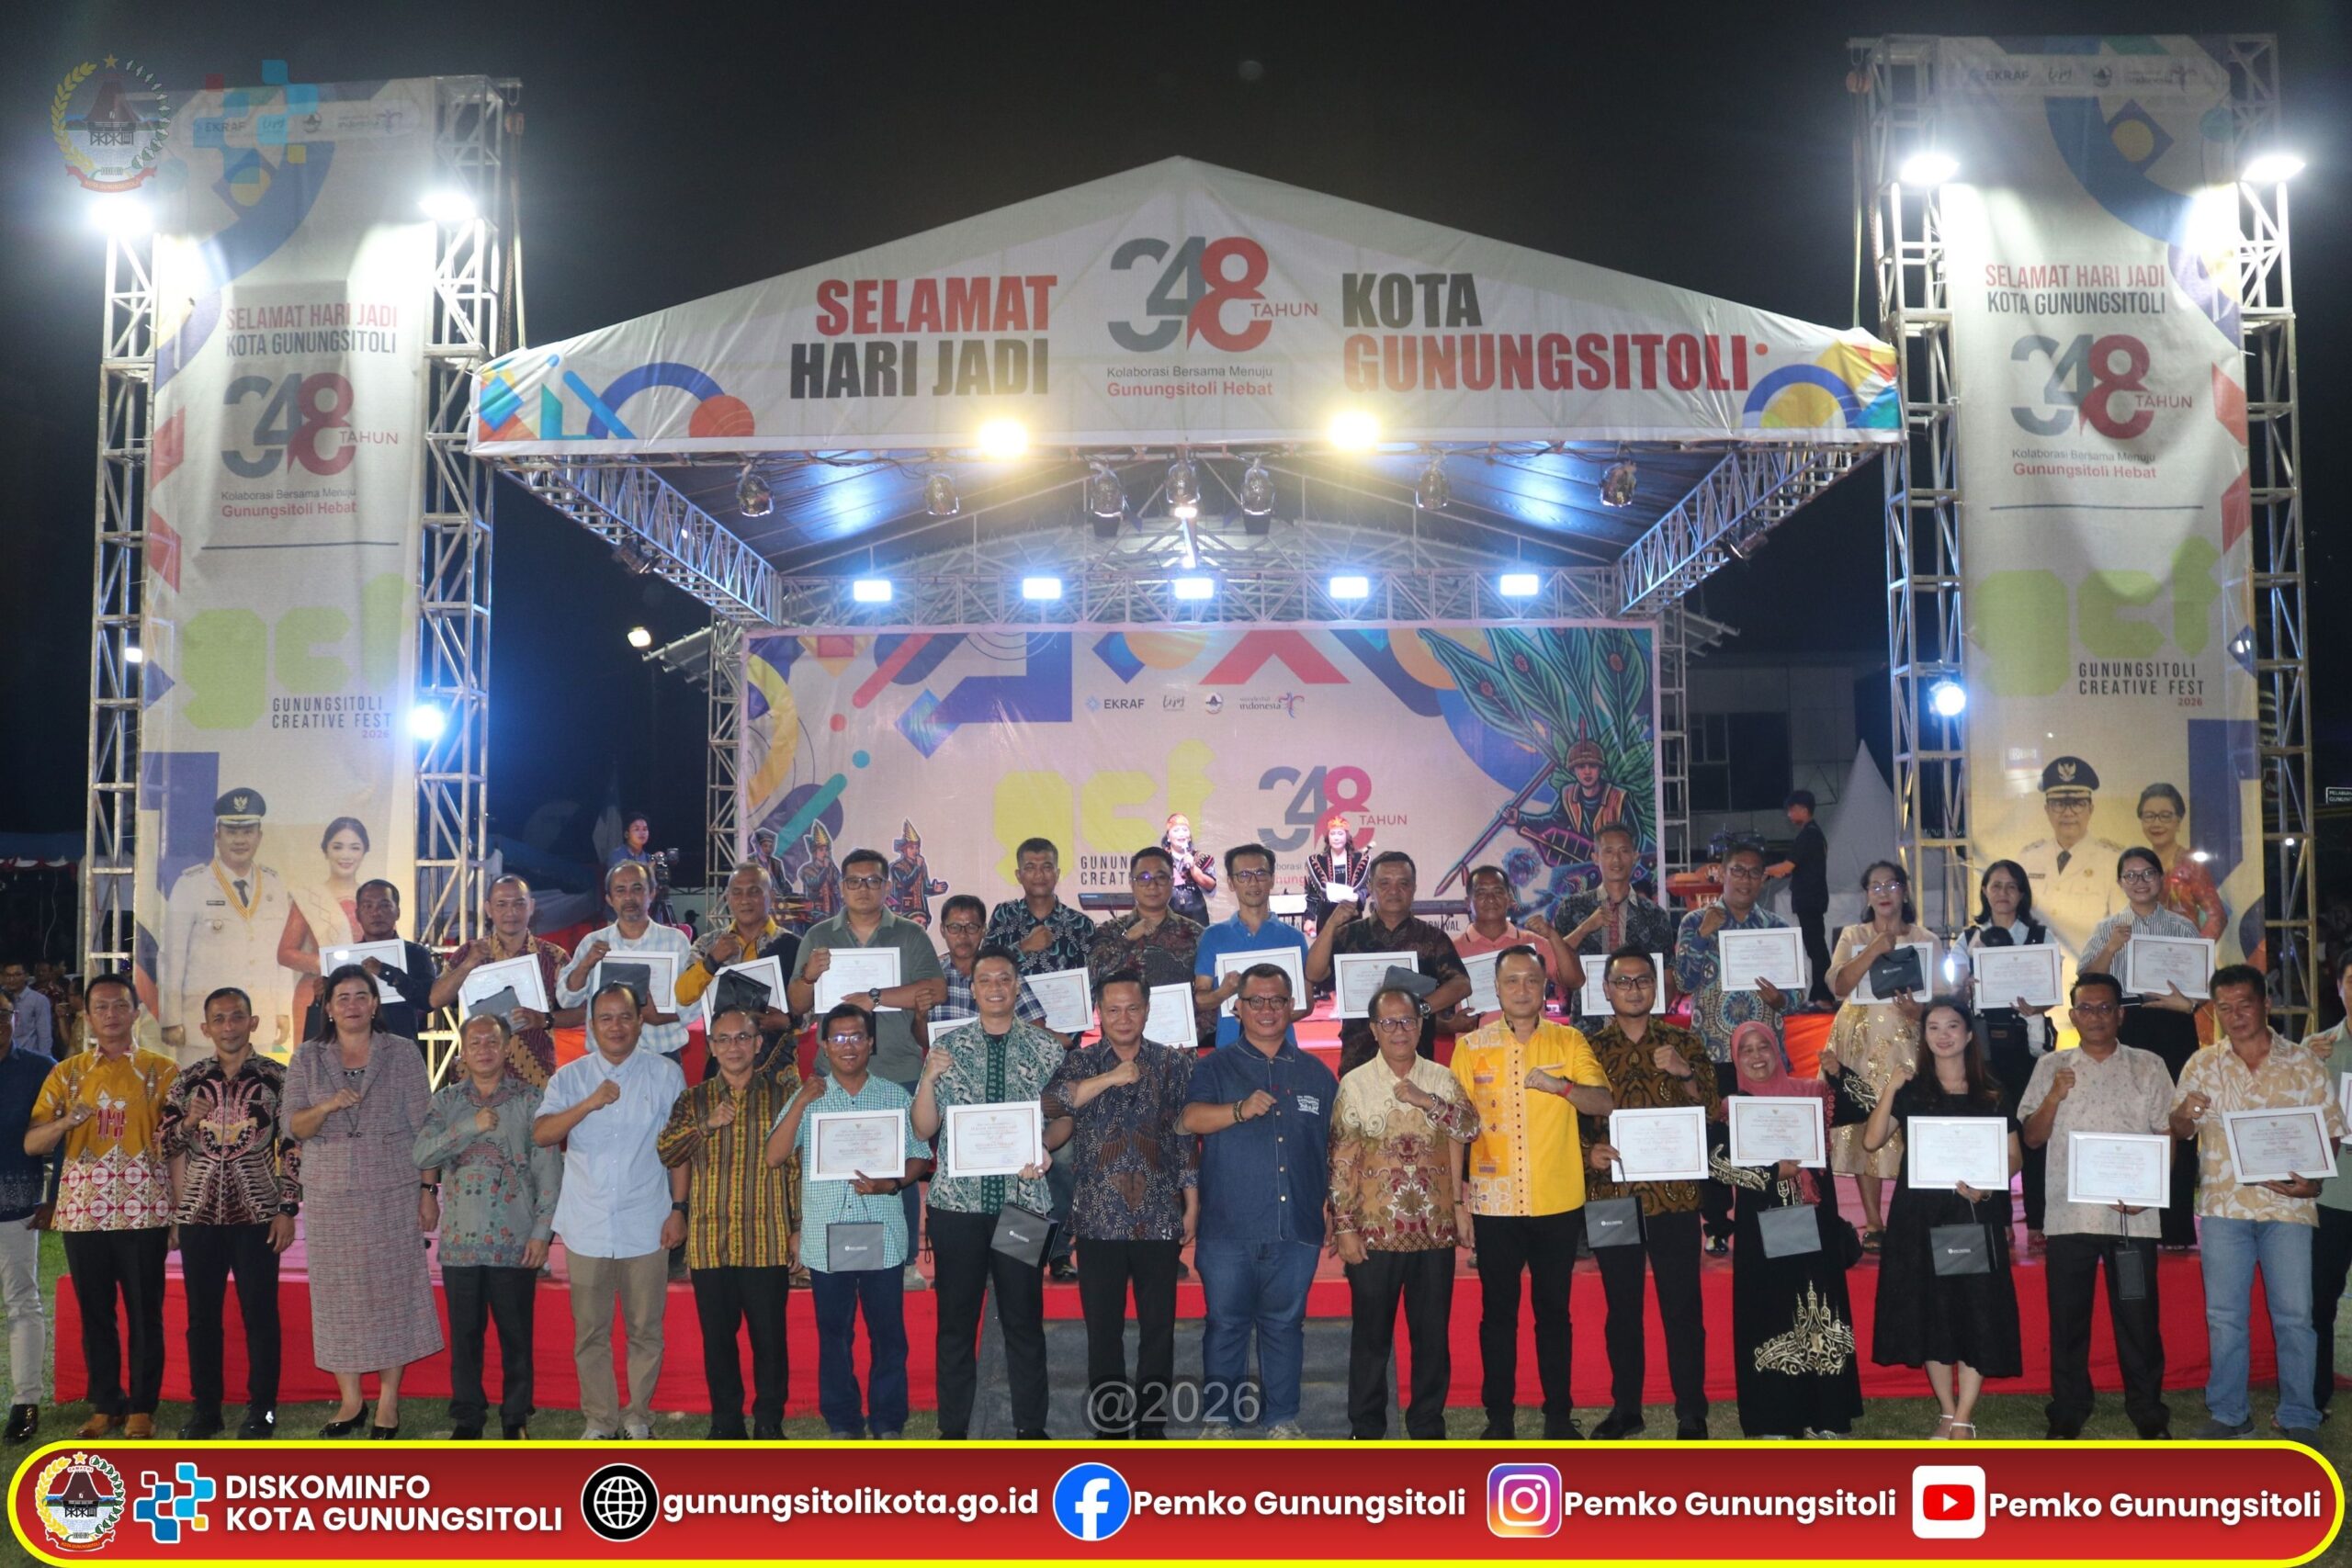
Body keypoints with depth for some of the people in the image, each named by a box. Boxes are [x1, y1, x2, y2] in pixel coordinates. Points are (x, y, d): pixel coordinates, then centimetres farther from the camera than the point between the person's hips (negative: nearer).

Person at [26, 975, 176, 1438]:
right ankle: (106, 1405, 19)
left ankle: (143, 1408, 10)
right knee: (94, 1311, 7)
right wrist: (63, 1123, -14)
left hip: (143, 1209, -2)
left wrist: (180, 1213, -11)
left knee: (145, 1312, 0)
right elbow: (31, 1144, 6)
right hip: (84, 1209, 3)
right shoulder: (67, 1073, 10)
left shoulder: (160, 1069, 4)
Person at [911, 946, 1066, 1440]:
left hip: (1023, 1200, 0)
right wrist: (929, 1078, -13)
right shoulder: (947, 1046, 5)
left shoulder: (1045, 1048, 4)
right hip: (957, 1200, 0)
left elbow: (1064, 1117, 7)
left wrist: (1043, 1146, -13)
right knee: (956, 1318, 6)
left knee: (1024, 1318, 5)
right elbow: (923, 1128, 4)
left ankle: (1030, 1426, 15)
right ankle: (953, 1427, 16)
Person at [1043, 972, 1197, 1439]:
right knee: (1103, 1328, 5)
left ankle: (1152, 1423, 16)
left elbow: (1187, 1138, 6)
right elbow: (1050, 1103, -14)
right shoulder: (1080, 1063, 5)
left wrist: (1192, 1207, 3)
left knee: (1159, 1326, 4)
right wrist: (1109, 1078, -22)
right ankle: (1110, 1427, 15)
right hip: (1100, 1220, 0)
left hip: (1160, 1220, 0)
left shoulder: (1175, 1063, 6)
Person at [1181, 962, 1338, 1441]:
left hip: (1297, 1228, 2)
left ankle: (1282, 1418, 16)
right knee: (1226, 1324, 2)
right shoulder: (1215, 1067, 7)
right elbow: (1190, 1118, -10)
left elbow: (1335, 1150, 17)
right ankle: (1218, 1417, 11)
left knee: (1286, 1324, 8)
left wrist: (1333, 1210, 11)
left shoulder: (1316, 1074, 14)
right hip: (1229, 1225, -2)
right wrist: (1241, 1110, -25)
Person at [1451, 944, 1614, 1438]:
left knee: (1554, 1310, 9)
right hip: (1494, 1204, 0)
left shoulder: (1569, 1041, 3)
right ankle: (1499, 1416, 17)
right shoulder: (1472, 1046, 3)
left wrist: (1561, 1086, -23)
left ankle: (1559, 1412, 21)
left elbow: (1604, 1102, -5)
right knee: (1497, 1311, 7)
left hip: (1558, 1202, 0)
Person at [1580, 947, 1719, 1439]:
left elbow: (1715, 1112, -1)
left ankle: (1691, 1414, 9)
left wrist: (1684, 1073, -17)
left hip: (1672, 1194, -1)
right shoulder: (1589, 1047, 7)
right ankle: (1624, 1408, 22)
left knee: (1682, 1308, 0)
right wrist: (1589, 1151, -14)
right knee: (1621, 1307, 11)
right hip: (1611, 1194, 1)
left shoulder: (1682, 1043, 5)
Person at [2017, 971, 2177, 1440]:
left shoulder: (2148, 1067, 7)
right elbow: (2032, 1138, 6)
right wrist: (2055, 1096, -11)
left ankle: (2147, 1411, 16)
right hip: (2069, 1214, 1)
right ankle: (2068, 1413, 15)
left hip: (2132, 1216, -1)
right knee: (2067, 1317, 4)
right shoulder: (2051, 1067, 9)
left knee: (2138, 1316, 2)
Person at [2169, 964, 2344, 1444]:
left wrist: (2314, 1179, -15)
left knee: (2294, 1315, 0)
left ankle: (2299, 1419, 12)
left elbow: (2331, 1134, 3)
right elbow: (2178, 1131, 9)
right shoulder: (2202, 1065, 7)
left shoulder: (2305, 1063, 3)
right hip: (2223, 1205, 2)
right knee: (2224, 1316, 6)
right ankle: (2228, 1414, 16)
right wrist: (2185, 1116, -14)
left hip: (2288, 1204, -1)